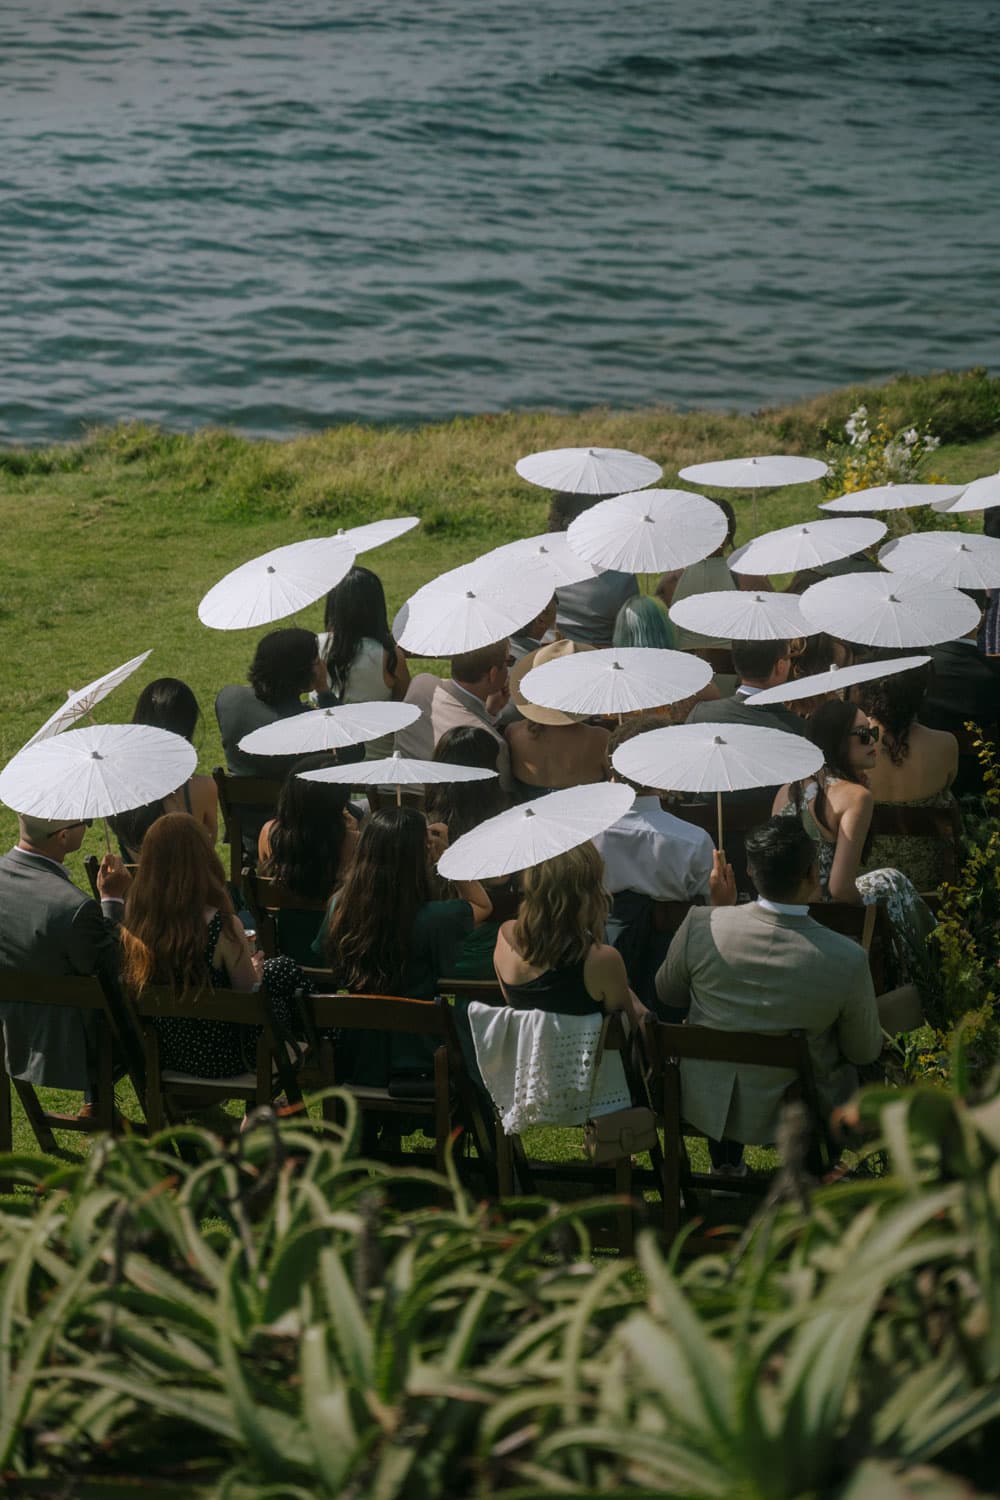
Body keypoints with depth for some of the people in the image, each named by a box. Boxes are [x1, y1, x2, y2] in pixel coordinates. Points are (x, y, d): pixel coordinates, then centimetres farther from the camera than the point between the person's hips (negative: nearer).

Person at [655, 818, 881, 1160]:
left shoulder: (700, 924, -23)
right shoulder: (848, 960, -27)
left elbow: (667, 995, -1)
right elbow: (865, 1052, -9)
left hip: (709, 1108, 2)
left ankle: (726, 1163, 42)